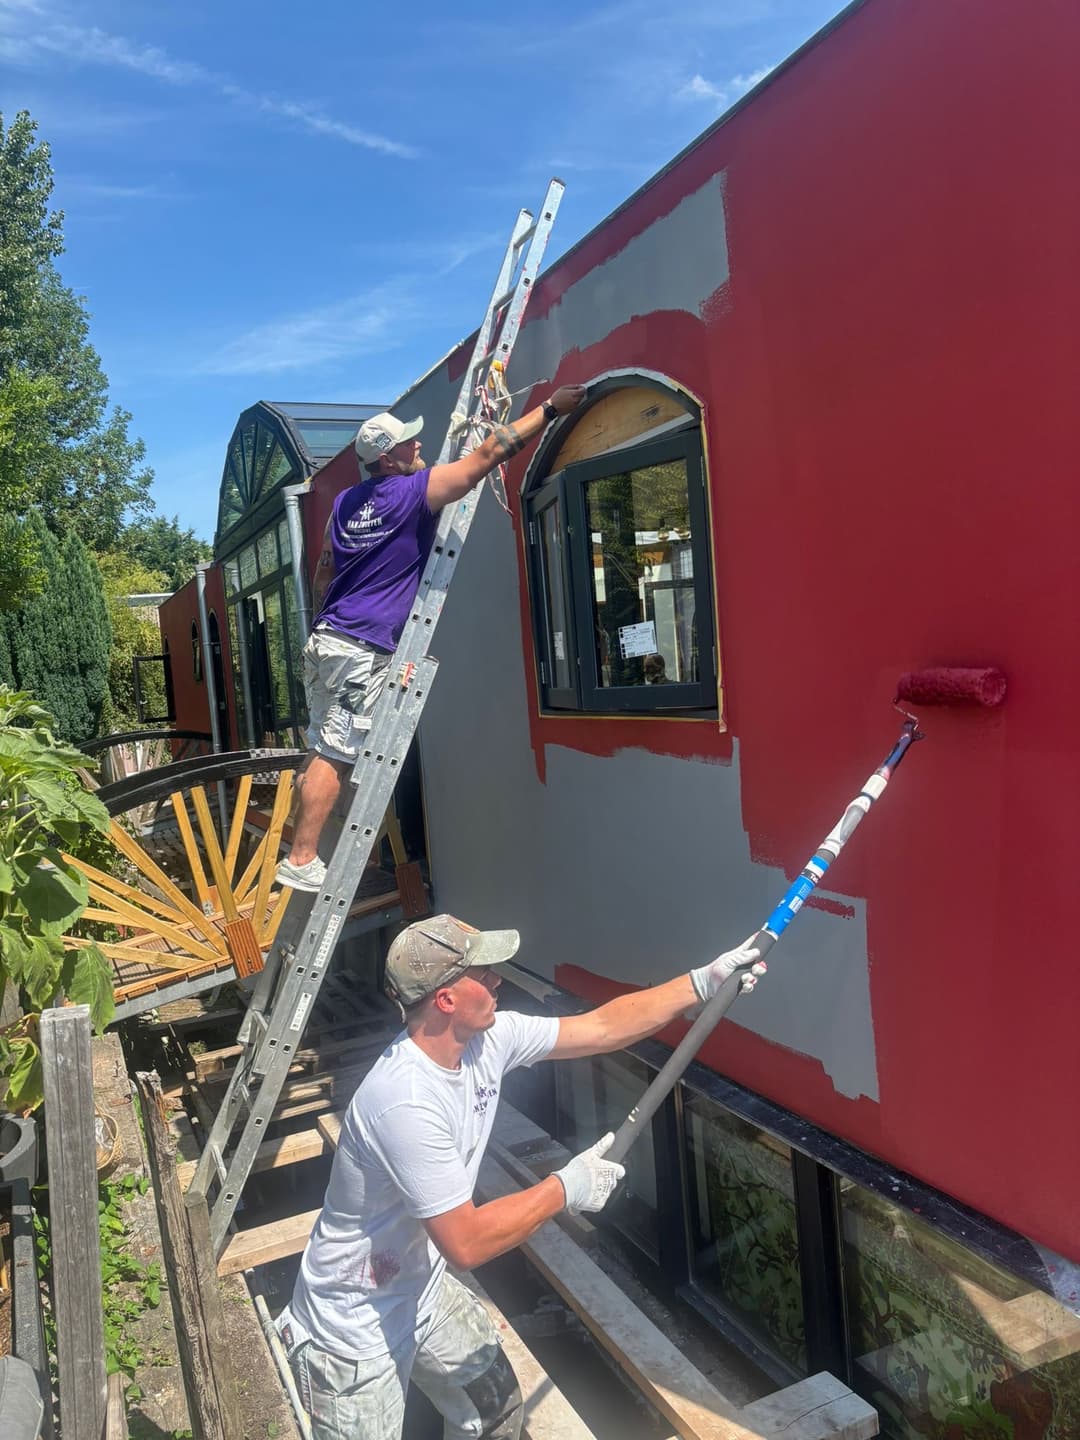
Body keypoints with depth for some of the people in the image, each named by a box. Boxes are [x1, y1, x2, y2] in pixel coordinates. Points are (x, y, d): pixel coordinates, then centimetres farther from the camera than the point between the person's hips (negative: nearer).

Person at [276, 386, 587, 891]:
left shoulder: (346, 501, 15)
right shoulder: (415, 491, -7)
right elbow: (486, 456, -7)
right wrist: (549, 408, -1)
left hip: (328, 638, 8)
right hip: (362, 650, -8)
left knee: (324, 751, 13)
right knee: (335, 756, -6)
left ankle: (300, 849, 19)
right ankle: (300, 861, -2)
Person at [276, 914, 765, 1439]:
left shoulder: (488, 1038, -13)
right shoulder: (405, 1102, -37)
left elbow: (603, 1028, -5)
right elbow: (466, 1243, -32)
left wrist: (703, 982, -8)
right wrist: (566, 1189, -21)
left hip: (421, 1289, 8)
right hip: (356, 1329, -8)